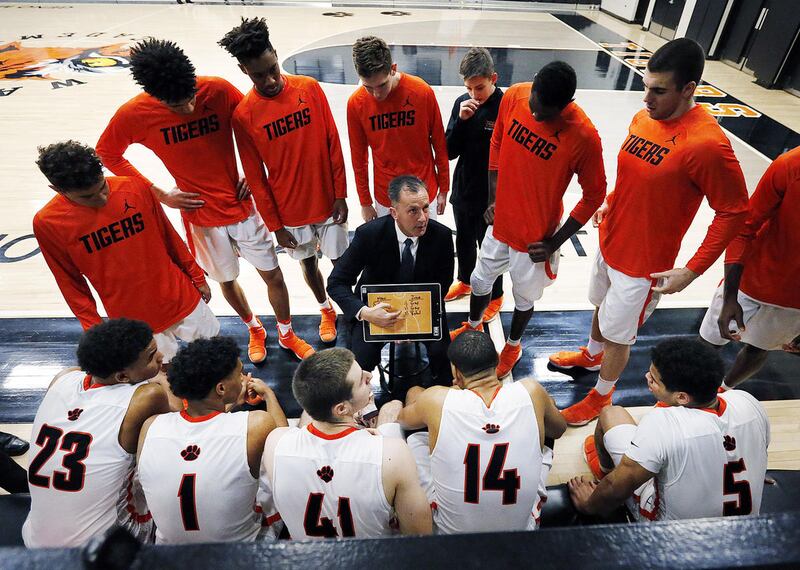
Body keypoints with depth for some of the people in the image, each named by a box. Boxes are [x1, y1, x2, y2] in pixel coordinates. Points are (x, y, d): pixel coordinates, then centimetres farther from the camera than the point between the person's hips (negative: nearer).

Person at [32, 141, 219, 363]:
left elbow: (169, 236, 2)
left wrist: (197, 277, 10)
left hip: (182, 298, 2)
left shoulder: (135, 188, -10)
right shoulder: (46, 224, -12)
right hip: (133, 320, -1)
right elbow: (70, 282, -1)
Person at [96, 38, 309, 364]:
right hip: (201, 216, 0)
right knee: (227, 280, 16)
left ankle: (287, 334, 34)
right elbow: (106, 154, 2)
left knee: (274, 275, 9)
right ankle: (255, 330, 45)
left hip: (242, 206, 0)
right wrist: (159, 195, -3)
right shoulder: (134, 114, -14)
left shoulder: (219, 90, -15)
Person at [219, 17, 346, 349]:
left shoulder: (310, 88, -8)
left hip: (328, 200, 0)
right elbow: (255, 178, -6)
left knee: (341, 260, 12)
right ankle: (326, 310, 45)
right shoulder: (243, 116, -11)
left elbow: (333, 144, -3)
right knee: (308, 262, 19)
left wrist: (340, 194, -4)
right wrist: (275, 226, -4)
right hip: (291, 210, 0)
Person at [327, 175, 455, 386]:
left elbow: (443, 282, -1)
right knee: (360, 361, -22)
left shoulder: (441, 235, -17)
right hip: (377, 307, -1)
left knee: (442, 352, -22)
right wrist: (364, 312, -34)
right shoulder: (369, 233, -23)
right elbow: (336, 282, -16)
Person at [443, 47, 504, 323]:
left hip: (492, 197, -5)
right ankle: (465, 281, 50)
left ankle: (495, 296, 36)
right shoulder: (462, 103, -4)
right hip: (462, 191, 5)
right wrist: (461, 120, -20)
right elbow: (449, 151, -4)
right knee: (463, 241, 24)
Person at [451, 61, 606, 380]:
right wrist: (492, 198, 4)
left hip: (536, 237, -4)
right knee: (480, 280, 23)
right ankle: (474, 326, 54)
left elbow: (594, 194, -12)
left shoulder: (583, 136, -25)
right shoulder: (513, 97, -13)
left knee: (524, 297, 18)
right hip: (500, 222, 4)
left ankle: (513, 345, 49)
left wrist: (555, 242, -11)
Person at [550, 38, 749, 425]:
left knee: (617, 334, 10)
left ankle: (601, 395, 36)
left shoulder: (707, 144, -25)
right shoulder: (642, 118, -3)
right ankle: (591, 355, 56)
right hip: (610, 242, 7)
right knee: (601, 306, 28)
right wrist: (610, 204, 6)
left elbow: (734, 212, -17)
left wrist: (692, 270, -19)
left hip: (643, 263, -7)